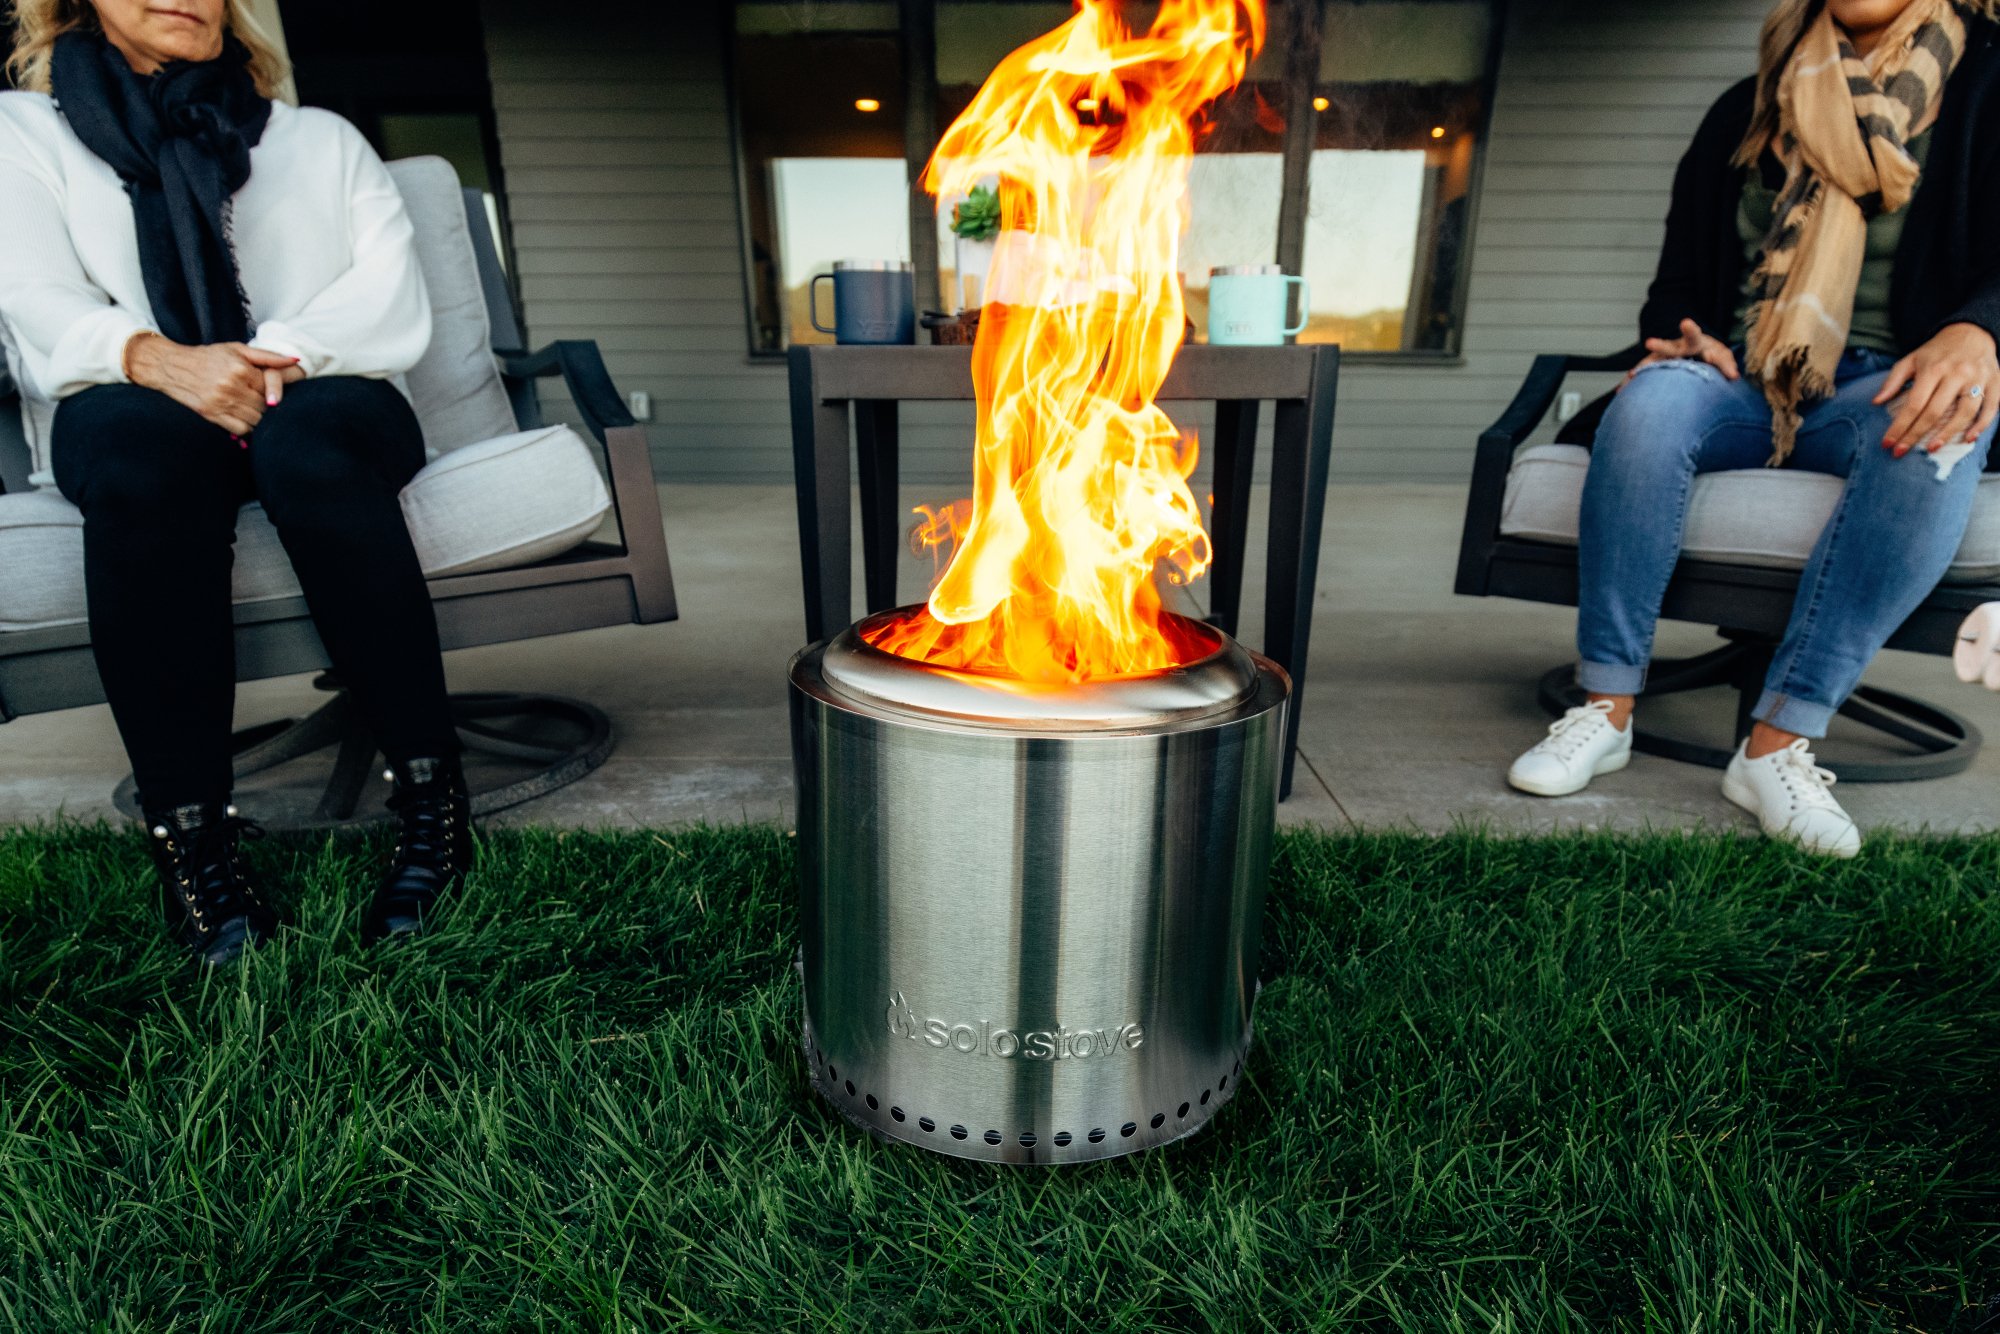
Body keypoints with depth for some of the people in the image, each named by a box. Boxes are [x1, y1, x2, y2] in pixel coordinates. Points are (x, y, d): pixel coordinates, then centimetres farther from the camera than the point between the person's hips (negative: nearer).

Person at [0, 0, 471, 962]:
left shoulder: (323, 139, 19)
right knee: (141, 429, -35)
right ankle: (187, 829, -35)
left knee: (307, 434, -35)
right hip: (137, 433, 0)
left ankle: (431, 790, -33)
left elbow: (396, 308, 2)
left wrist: (283, 354, -19)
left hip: (321, 410, 0)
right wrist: (157, 358, -25)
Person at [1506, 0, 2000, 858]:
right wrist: (1683, 341, -8)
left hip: (1880, 390, -1)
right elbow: (1681, 267, 14)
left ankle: (1779, 742, -36)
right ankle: (1607, 708, -30)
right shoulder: (1748, 109, 17)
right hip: (1742, 385, 1)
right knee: (1653, 399, -34)